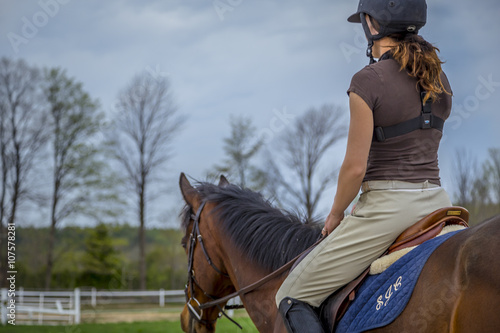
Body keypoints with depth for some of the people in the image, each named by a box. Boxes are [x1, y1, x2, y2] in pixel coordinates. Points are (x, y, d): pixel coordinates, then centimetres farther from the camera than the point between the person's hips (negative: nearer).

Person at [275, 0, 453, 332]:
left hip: (388, 206, -7)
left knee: (292, 296, 2)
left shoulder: (368, 81, -13)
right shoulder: (438, 78, 9)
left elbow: (355, 167, -13)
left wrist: (335, 215, 4)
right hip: (437, 201, 7)